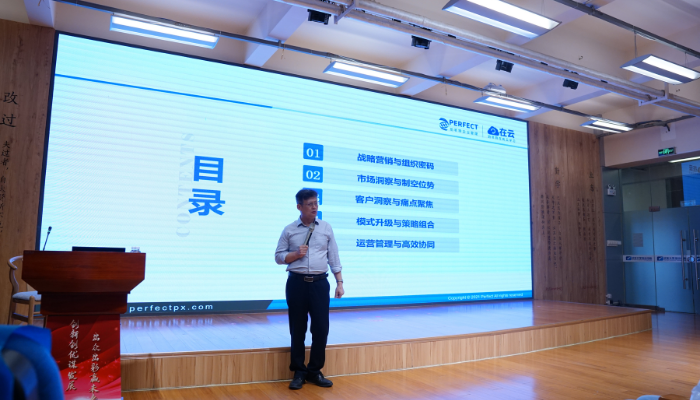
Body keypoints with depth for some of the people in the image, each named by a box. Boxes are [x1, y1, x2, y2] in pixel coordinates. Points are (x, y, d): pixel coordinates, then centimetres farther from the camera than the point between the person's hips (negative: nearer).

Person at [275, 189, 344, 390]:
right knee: (297, 329, 7)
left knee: (321, 328, 2)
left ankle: (315, 371, 20)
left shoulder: (326, 228, 6)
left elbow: (334, 258, 7)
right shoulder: (289, 230, 2)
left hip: (320, 283, 1)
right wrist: (295, 254, -13)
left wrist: (340, 283, 2)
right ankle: (299, 372, 21)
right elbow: (278, 256, 5)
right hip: (297, 283, -1)